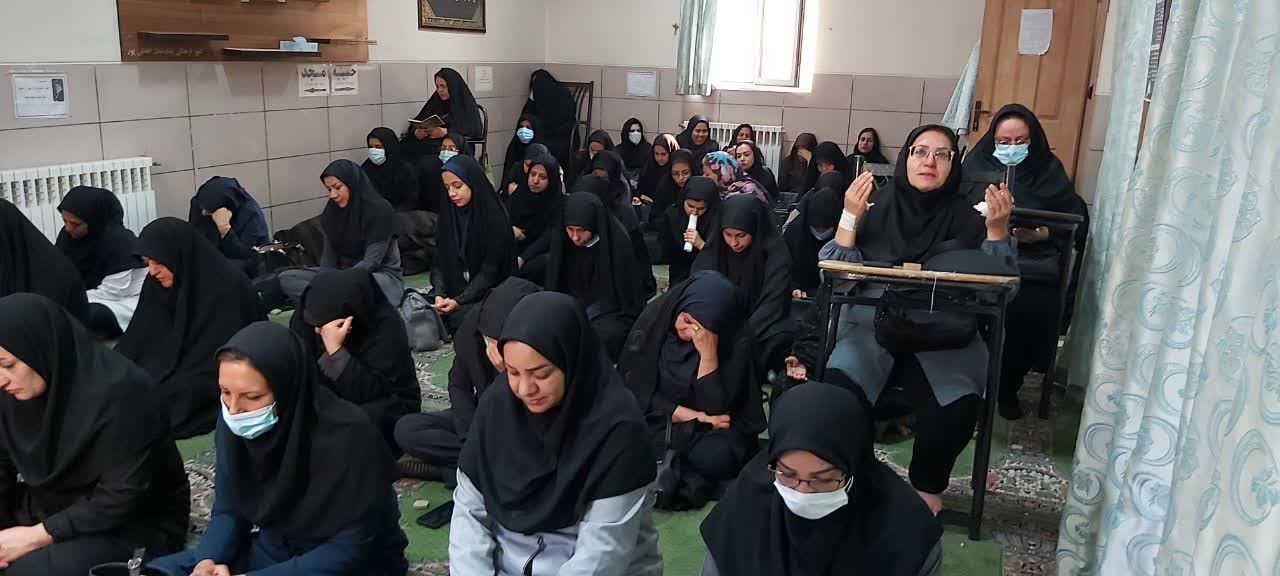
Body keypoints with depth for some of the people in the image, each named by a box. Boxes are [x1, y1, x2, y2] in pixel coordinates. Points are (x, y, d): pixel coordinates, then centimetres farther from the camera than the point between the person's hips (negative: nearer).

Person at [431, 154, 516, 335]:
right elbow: (440, 260, 2)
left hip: (486, 291, -5)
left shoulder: (495, 217, -13)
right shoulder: (448, 212, 3)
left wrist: (459, 300, -23)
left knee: (458, 317, -30)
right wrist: (439, 293, -16)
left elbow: (490, 268, -14)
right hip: (452, 288, 5)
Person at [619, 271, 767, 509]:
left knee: (715, 457, -34)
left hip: (713, 428, -1)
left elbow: (714, 409, -20)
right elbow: (633, 385, -11)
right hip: (659, 416, 2)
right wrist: (688, 415, -17)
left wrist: (708, 355, -32)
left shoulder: (738, 341, -19)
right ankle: (689, 478, -11)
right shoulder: (656, 316, -14)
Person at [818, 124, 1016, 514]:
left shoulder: (965, 216, 5)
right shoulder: (877, 206, 4)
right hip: (872, 324, 0)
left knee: (956, 411, -26)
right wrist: (850, 216, -13)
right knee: (839, 391, -29)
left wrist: (997, 229, -13)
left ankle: (927, 486, 4)